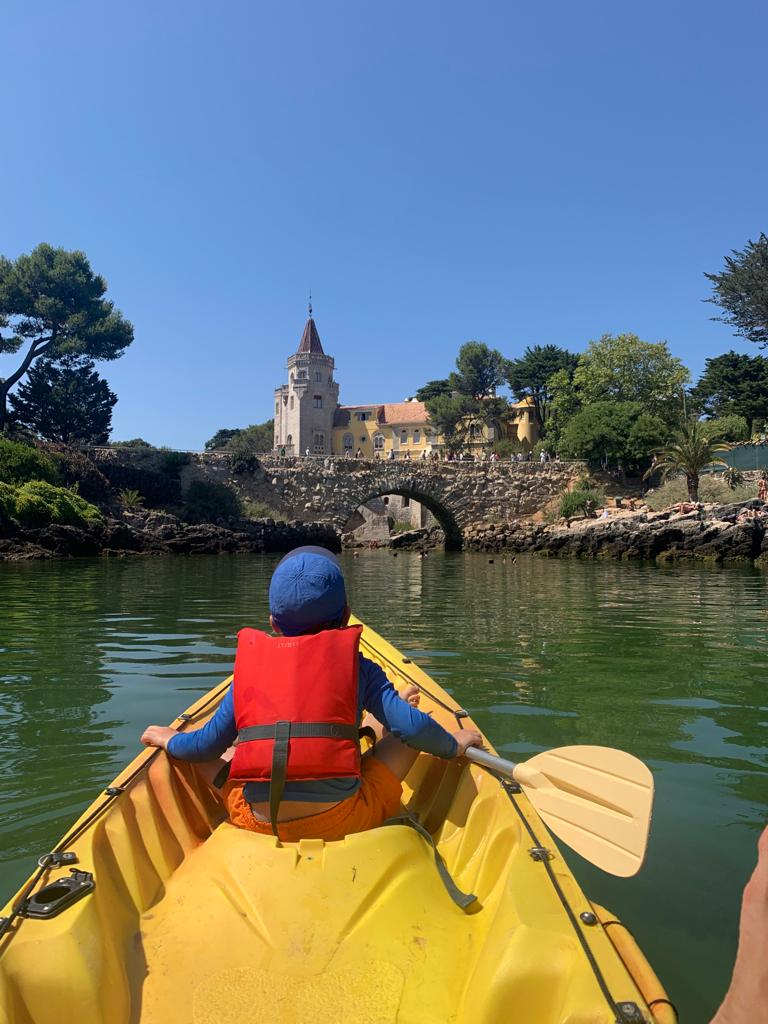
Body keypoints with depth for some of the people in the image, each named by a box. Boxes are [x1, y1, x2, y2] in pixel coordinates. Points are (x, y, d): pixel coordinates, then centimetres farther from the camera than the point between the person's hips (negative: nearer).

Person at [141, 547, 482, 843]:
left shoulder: (250, 665, 5)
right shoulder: (357, 665, 0)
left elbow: (207, 746, 8)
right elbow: (414, 728, -7)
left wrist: (169, 740, 28)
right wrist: (454, 744, 12)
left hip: (259, 825, 2)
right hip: (344, 823, -2)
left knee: (222, 758, 24)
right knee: (403, 734, 14)